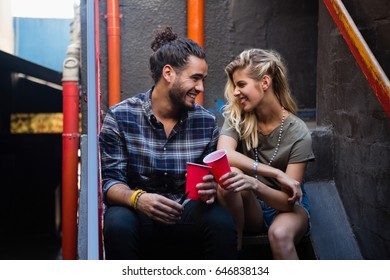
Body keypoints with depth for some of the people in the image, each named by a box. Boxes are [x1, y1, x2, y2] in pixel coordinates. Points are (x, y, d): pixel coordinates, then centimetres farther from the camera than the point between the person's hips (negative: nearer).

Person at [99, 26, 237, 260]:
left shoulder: (207, 122, 3)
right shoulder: (119, 117, -6)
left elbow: (213, 178, 7)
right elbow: (110, 180, -8)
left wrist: (211, 188, -20)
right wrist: (138, 198, -31)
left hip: (188, 211, 2)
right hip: (137, 210, -2)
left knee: (222, 221, -29)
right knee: (118, 223, -35)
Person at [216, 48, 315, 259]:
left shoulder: (298, 133, -15)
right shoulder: (237, 117, -6)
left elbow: (287, 200, -20)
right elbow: (223, 155, -27)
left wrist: (254, 184, -40)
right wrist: (276, 174, -31)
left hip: (285, 207, -2)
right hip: (250, 209, 3)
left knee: (280, 234, -38)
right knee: (228, 176, -30)